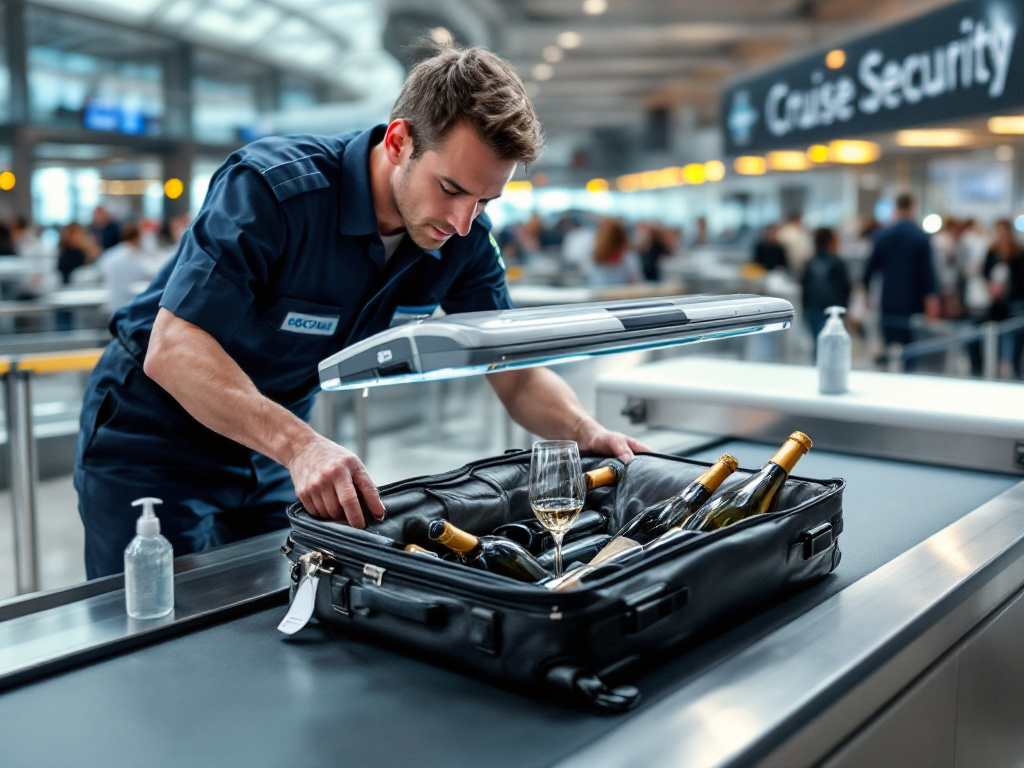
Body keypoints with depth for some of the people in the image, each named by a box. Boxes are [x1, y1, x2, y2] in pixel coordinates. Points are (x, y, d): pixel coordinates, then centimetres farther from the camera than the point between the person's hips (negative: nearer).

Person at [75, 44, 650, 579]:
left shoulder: (465, 239, -11)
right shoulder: (274, 185, -29)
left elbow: (518, 377, -5)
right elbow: (171, 350, -33)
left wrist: (588, 432, -26)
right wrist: (300, 444, -46)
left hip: (271, 448, 5)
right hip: (153, 438, -4)